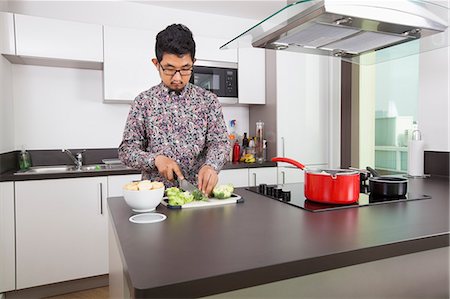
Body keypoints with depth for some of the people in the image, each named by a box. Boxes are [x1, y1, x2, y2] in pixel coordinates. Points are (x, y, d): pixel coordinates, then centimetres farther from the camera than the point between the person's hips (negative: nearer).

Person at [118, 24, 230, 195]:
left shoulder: (208, 100, 4)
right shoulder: (144, 102, 3)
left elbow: (220, 141, -1)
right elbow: (126, 150, 4)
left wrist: (211, 165, -22)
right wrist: (156, 159, -15)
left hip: (197, 192, 1)